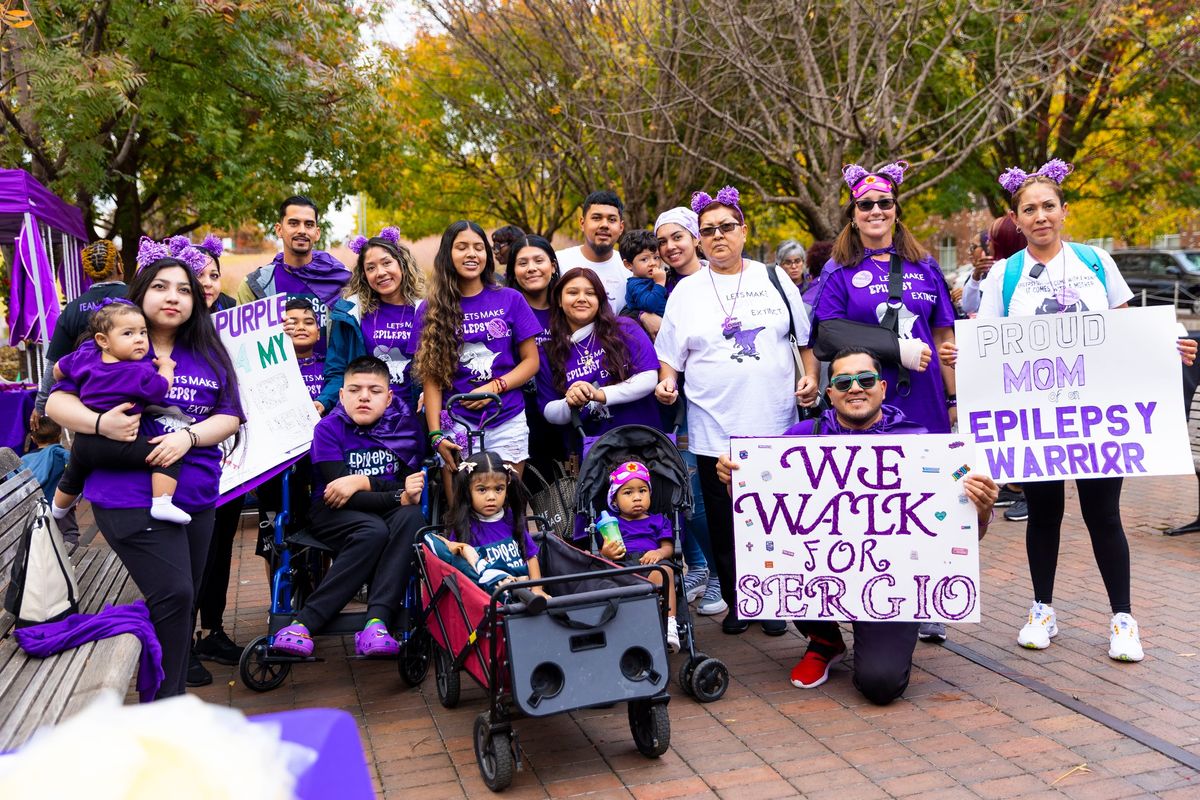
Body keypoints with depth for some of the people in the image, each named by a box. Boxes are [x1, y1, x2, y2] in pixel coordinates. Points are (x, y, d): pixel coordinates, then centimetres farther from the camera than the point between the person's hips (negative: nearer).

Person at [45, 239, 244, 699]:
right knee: (173, 595, -16)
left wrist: (188, 436, -13)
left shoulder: (209, 356, 10)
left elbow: (230, 417, 5)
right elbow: (56, 402, -3)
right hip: (132, 499, -5)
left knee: (184, 603, 13)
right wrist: (101, 423, -21)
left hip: (196, 499, 5)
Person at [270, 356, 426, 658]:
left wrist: (363, 481, -19)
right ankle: (303, 623, -30)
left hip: (388, 512, 3)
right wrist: (398, 496, -27)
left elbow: (413, 484, -8)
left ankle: (377, 621, -37)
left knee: (412, 517, -30)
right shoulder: (329, 428, -9)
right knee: (374, 532, -34)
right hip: (334, 513, -3)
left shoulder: (404, 424, -2)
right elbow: (346, 494, -18)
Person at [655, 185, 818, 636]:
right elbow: (671, 353, 9)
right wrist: (667, 382, -10)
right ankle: (735, 602, 20)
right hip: (714, 427, 0)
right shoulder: (687, 290, 6)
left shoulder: (774, 279, 8)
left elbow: (805, 336, 14)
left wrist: (810, 376, 1)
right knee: (723, 521, 5)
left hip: (774, 421, 0)